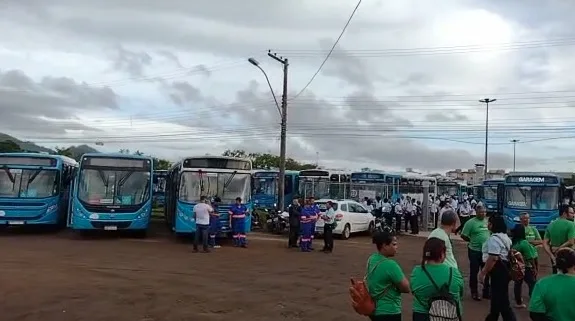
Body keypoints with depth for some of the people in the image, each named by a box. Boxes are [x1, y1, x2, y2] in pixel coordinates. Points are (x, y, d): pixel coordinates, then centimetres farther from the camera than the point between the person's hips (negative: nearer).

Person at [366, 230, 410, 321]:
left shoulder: (372, 259, 1)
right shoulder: (390, 265, -24)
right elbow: (406, 288, -16)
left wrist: (394, 286, 3)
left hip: (375, 309, 9)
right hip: (388, 312, -9)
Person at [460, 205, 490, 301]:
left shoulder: (488, 222, 6)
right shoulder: (471, 222, -12)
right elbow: (463, 236, -11)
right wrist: (473, 241, -5)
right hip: (475, 251, -5)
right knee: (474, 272, 6)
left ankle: (486, 291, 28)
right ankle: (474, 292, 18)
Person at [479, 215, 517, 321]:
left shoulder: (494, 238, -20)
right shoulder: (504, 236, 14)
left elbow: (493, 258, -26)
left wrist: (483, 272, -20)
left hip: (498, 270, -11)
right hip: (504, 268, 11)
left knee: (502, 300, -7)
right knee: (497, 297, 22)